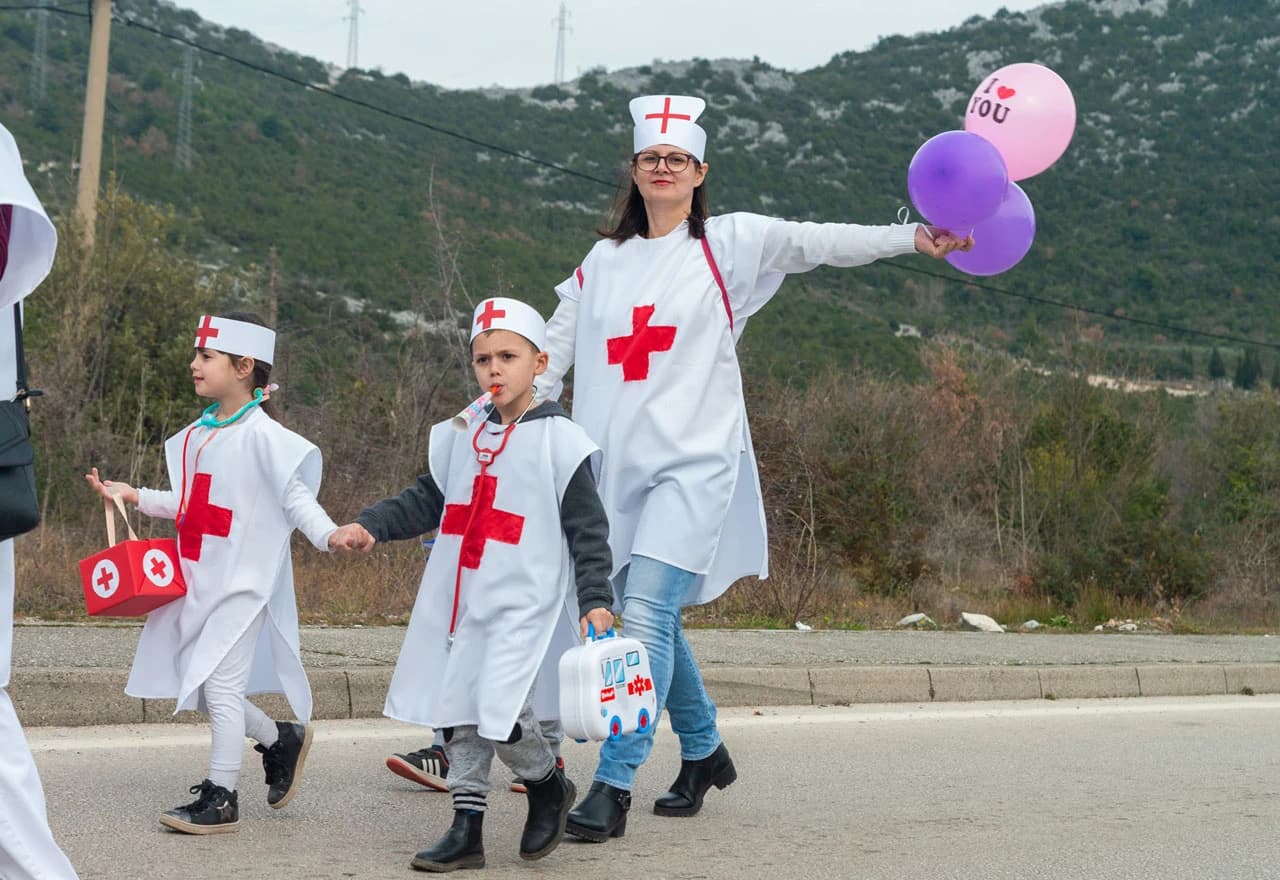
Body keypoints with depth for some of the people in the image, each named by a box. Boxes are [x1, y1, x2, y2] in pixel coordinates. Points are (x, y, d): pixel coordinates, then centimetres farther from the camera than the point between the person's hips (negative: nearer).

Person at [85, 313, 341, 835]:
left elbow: (294, 494, -16)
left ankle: (220, 797, 3)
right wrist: (136, 497, 20)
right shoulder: (199, 433, 12)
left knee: (220, 683, -7)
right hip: (200, 579, 8)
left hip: (243, 582, -8)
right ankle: (280, 740, 30)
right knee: (198, 685, 11)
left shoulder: (263, 435, -13)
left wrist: (328, 534, -32)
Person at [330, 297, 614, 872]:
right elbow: (425, 500, 17)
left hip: (524, 604, -6)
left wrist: (595, 599, -12)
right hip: (458, 602, 6)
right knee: (457, 712, 8)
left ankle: (549, 785, 14)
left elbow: (588, 529, -5)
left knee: (501, 714, -16)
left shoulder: (560, 441, -5)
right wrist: (371, 526, 2)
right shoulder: (461, 438, 12)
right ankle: (466, 828, 20)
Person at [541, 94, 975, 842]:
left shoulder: (731, 242, 3)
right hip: (618, 463, 5)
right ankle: (705, 752, 32)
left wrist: (913, 238, -18)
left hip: (693, 460, -5)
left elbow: (819, 242, -7)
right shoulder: (604, 260, 14)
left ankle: (614, 786, -15)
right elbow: (553, 351, 16)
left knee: (647, 611, -17)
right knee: (654, 619, 11)